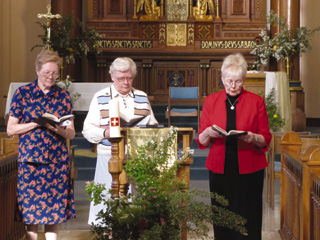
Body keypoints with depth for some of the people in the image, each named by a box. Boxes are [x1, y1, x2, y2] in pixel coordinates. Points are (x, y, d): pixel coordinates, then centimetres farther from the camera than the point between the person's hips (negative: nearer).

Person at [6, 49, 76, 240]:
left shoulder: (63, 96, 10)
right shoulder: (22, 93, 4)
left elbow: (71, 133, 10)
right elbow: (10, 129, 1)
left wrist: (60, 130, -13)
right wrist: (37, 123, -10)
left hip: (57, 160, 2)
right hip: (30, 160, -2)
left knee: (55, 211, 2)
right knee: (31, 210, -2)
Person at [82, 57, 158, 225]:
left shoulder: (142, 98, 15)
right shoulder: (100, 98, 6)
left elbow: (153, 126, 18)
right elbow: (88, 130, 2)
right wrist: (106, 133, -17)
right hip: (110, 158, -2)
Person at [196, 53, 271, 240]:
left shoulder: (256, 101, 5)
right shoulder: (211, 101, 9)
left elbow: (266, 139, 5)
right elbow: (201, 141, 8)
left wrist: (252, 137, -15)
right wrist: (208, 133, -14)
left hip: (249, 170, -1)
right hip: (220, 169, 1)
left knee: (248, 220, -4)